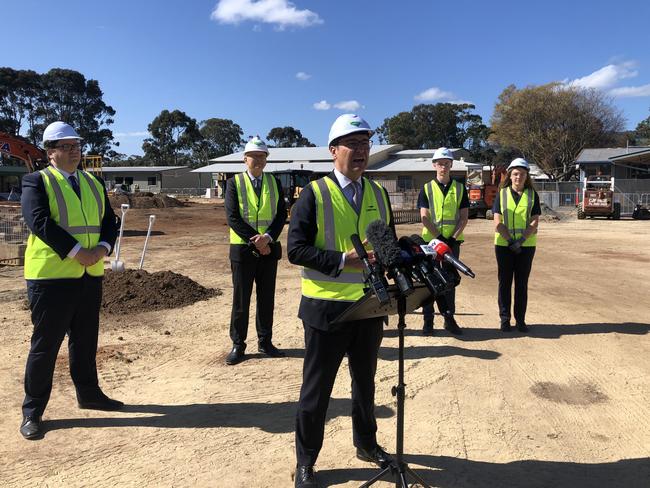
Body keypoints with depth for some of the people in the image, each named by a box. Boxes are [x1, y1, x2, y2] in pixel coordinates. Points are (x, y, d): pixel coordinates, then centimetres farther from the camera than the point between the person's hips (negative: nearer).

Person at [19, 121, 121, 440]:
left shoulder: (94, 183, 15)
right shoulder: (36, 181, -3)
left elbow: (109, 221, 9)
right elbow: (39, 222, -16)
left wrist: (103, 248, -11)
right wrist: (77, 251, -22)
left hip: (90, 275, 6)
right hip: (51, 276, -5)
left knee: (86, 340, 16)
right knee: (45, 344, 2)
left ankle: (88, 393, 32)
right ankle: (32, 411, 16)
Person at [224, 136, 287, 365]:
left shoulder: (274, 182, 7)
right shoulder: (234, 183, -1)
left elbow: (282, 214, 1)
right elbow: (233, 218, -9)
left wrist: (268, 237, -15)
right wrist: (256, 241, -15)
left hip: (269, 248, 3)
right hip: (243, 249, -3)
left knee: (267, 298, 10)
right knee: (240, 299, 4)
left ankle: (265, 342, 22)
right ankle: (238, 345, 15)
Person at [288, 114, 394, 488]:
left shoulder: (379, 193, 9)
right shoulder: (314, 194, -7)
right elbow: (296, 248, -14)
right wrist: (344, 260, -23)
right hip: (327, 306, -5)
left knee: (365, 380, 21)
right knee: (317, 388, 8)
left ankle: (367, 443, 43)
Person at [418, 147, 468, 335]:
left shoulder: (460, 188, 7)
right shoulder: (426, 189, 2)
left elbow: (464, 217, 2)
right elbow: (424, 218, -6)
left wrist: (453, 238, -10)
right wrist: (439, 237, -15)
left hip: (452, 241, 2)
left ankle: (449, 318, 17)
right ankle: (428, 320, 11)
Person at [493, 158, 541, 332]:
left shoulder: (532, 195, 5)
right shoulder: (502, 194, 3)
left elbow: (534, 222, -2)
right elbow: (498, 222, -3)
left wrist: (520, 241, -15)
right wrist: (510, 241, -13)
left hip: (526, 245, 1)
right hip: (504, 244, 0)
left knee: (522, 283, 6)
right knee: (505, 282, 3)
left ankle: (520, 319, 14)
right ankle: (504, 319, 12)